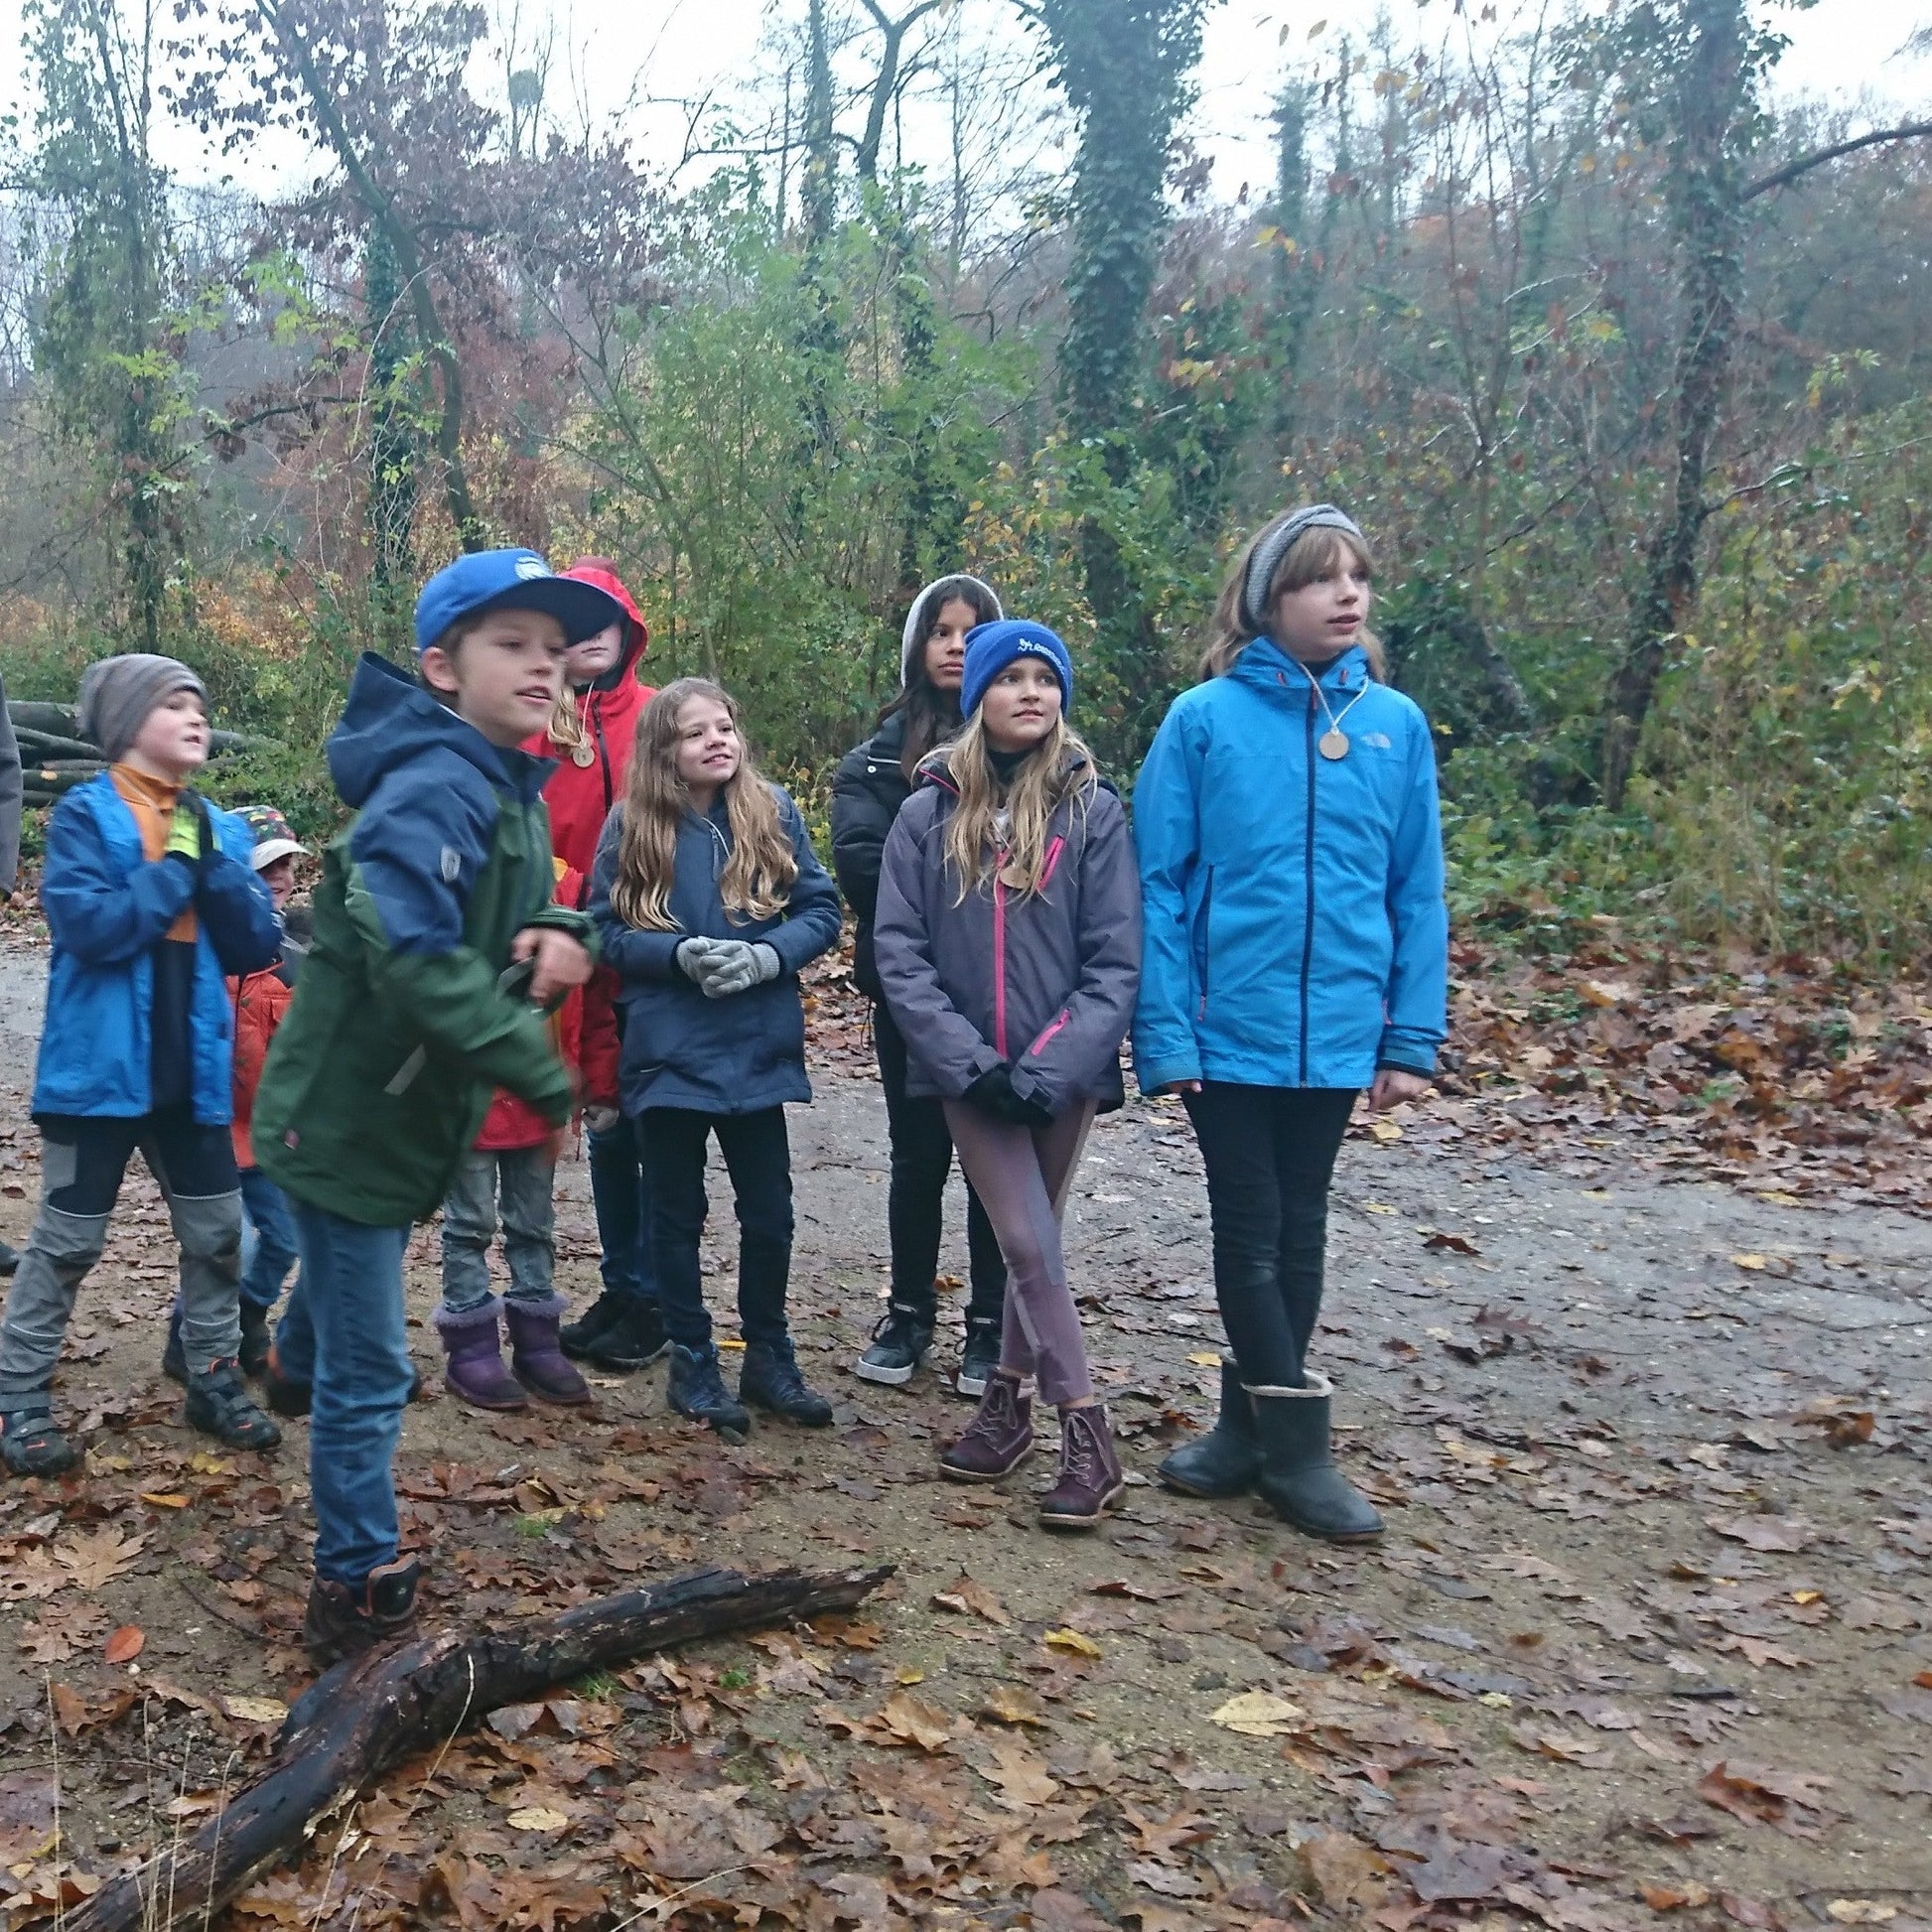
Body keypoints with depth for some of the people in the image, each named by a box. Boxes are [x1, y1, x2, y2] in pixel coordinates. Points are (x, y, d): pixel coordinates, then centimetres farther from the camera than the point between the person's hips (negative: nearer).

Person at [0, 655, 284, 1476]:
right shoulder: (84, 814, -7)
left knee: (217, 1231, 12)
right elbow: (86, 926, -22)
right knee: (68, 1240, 5)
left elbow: (256, 946, 1)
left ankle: (214, 1379, 27)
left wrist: (210, 860, -11)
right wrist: (174, 869, -15)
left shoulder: (217, 827, 8)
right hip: (102, 1065, -5)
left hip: (191, 1070, 5)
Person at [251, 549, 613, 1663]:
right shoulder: (435, 791, -26)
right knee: (369, 1375, 0)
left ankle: (298, 1369, 63)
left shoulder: (510, 787, 7)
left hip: (406, 1107, 10)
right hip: (349, 1111, -10)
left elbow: (526, 909, 12)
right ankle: (359, 1595, 14)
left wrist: (563, 937, -12)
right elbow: (416, 959, -36)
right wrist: (541, 1068, -31)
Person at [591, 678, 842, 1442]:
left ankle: (769, 1356, 27)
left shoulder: (773, 812, 0)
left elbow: (821, 908, 0)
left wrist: (769, 955, -18)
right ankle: (693, 1363, 24)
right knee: (678, 1213, 10)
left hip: (759, 1048, 1)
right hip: (668, 1050, -1)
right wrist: (681, 954, -19)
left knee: (769, 1212, 10)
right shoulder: (631, 827, -3)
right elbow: (606, 930, -3)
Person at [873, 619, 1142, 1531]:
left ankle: (1007, 1397, 26)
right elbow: (897, 950, -2)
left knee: (1031, 1242, 10)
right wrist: (967, 1060, -12)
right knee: (1030, 1245, -5)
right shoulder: (930, 812, 0)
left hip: (1063, 1072, 0)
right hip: (970, 1074, 0)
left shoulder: (1092, 810, -3)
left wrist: (1047, 1065, -15)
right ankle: (1087, 1433, 4)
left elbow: (1117, 961, -6)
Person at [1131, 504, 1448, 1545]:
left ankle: (1256, 1428, 28)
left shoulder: (1395, 724, 1)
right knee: (1250, 1233, 4)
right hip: (1230, 1028, -2)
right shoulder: (1205, 718, -7)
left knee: (1297, 1231, 14)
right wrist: (1164, 1031, -12)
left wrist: (1412, 1037, 0)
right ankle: (1295, 1451, 16)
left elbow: (1417, 893, 4)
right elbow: (1157, 884, -6)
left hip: (1335, 1031, 3)